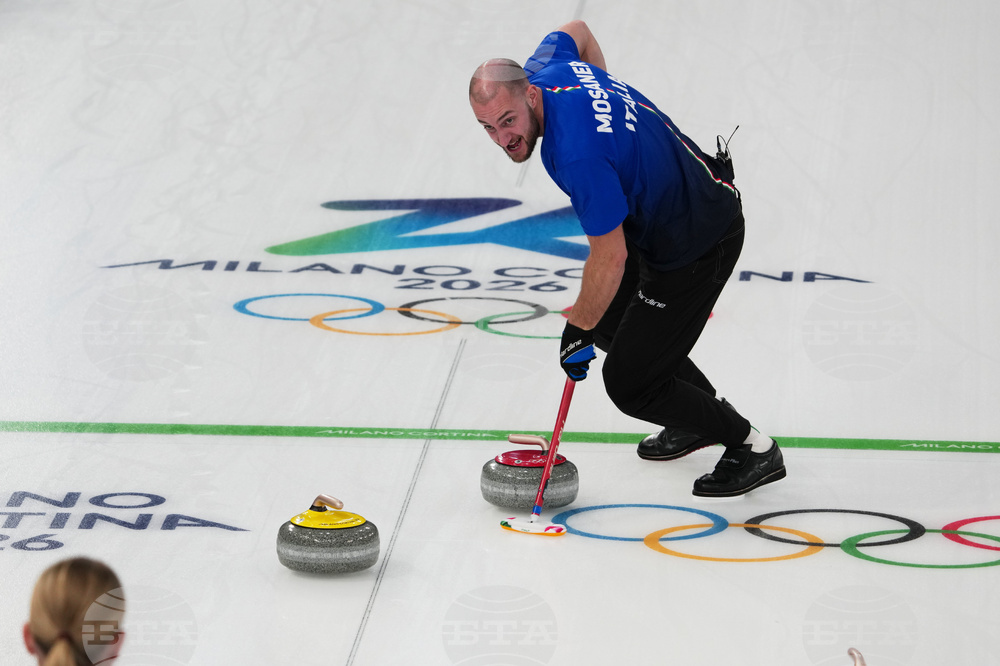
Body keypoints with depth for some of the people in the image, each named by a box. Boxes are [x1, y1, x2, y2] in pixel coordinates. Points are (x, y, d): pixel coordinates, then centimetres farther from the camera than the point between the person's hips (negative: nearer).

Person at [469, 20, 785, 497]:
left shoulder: (577, 153, -36)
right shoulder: (545, 68, -9)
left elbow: (609, 259, -27)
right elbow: (577, 31, 16)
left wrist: (577, 332, -13)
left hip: (699, 244, -10)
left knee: (628, 383, -2)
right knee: (610, 322, 26)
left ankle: (751, 448, 14)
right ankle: (707, 410, 43)